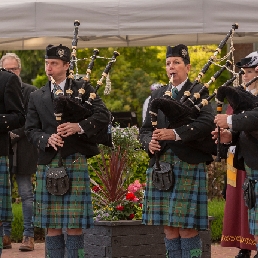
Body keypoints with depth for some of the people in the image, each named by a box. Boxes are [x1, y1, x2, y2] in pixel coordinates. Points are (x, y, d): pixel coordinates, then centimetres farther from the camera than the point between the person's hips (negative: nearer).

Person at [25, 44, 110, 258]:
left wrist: (78, 127, -18)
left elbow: (103, 116, -3)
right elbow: (31, 129, 9)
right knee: (52, 224, 4)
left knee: (75, 223, -2)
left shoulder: (83, 89, 6)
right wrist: (47, 139, -11)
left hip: (75, 160, -3)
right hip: (48, 162, 3)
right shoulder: (37, 97, 13)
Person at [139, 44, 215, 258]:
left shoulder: (198, 92, 1)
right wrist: (149, 143, -8)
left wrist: (176, 134, -24)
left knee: (187, 227, -6)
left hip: (188, 165, -5)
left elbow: (207, 123, -14)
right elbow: (146, 128, 15)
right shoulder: (158, 95, 17)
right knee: (169, 227, 6)